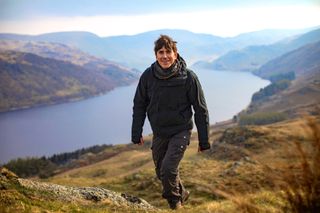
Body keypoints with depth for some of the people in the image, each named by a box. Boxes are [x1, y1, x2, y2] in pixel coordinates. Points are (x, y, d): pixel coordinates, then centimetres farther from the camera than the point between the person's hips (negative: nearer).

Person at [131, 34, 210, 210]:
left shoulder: (188, 77, -15)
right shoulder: (148, 76, -8)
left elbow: (200, 110, -7)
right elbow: (139, 105, 5)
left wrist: (204, 140, -5)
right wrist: (136, 133, 5)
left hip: (180, 131, -4)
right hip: (159, 133, 4)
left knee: (168, 169, -18)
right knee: (161, 173, 14)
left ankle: (174, 201, 12)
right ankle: (181, 194, 44)